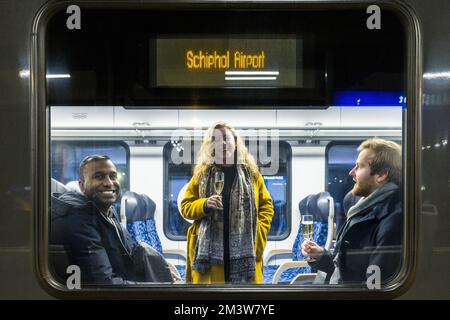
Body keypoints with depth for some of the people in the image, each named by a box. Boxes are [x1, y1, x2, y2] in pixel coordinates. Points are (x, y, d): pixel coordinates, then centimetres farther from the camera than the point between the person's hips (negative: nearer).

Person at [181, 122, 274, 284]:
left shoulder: (251, 172, 10)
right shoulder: (202, 173, 9)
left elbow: (266, 204, 13)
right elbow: (185, 206, 10)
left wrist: (259, 230, -2)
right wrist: (204, 205, -11)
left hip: (244, 248, 0)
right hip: (209, 248, 0)